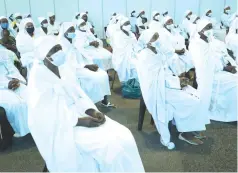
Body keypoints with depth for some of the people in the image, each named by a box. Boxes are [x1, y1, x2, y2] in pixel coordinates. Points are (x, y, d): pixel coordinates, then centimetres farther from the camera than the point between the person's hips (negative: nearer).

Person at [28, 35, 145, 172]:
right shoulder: (39, 76, -12)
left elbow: (77, 94, 9)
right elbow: (48, 113, -19)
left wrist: (92, 111, -9)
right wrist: (80, 121, -24)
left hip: (78, 112, 7)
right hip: (60, 126, -6)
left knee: (123, 135, -12)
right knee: (109, 145, -24)